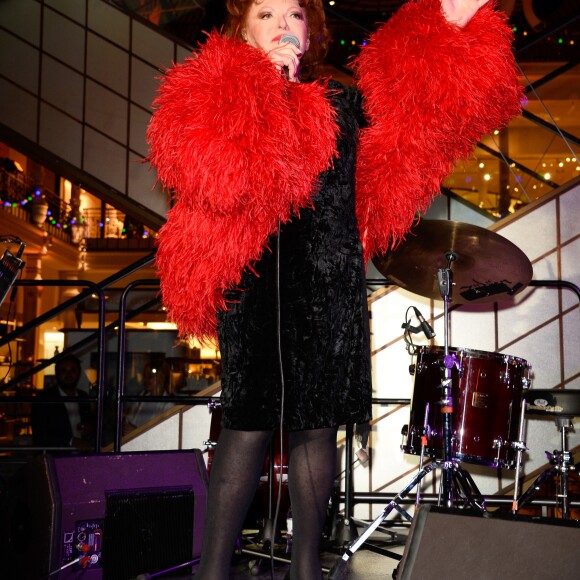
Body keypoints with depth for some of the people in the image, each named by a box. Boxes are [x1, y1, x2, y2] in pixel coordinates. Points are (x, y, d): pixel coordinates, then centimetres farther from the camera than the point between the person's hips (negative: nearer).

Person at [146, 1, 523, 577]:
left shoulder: (342, 105, 16)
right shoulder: (215, 96, 6)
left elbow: (420, 105, 10)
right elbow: (208, 167, -14)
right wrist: (265, 84, -10)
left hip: (330, 286, 3)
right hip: (254, 281, -3)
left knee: (316, 420, 6)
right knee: (249, 420, -7)